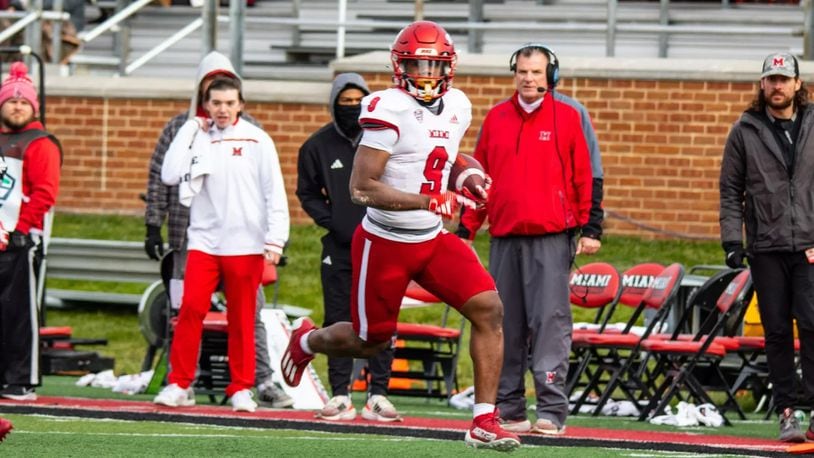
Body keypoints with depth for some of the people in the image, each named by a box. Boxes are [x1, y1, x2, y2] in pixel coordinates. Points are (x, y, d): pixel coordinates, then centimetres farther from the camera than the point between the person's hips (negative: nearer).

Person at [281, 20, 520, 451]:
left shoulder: (458, 107, 4)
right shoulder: (389, 109, -19)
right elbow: (361, 188, -22)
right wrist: (429, 202, -27)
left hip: (434, 239, 6)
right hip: (385, 243, -6)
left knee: (488, 309, -13)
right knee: (371, 342, 9)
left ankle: (484, 422, -10)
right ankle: (307, 341, 43)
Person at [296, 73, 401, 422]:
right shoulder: (318, 145, 3)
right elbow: (307, 192, 12)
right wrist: (330, 221, -3)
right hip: (339, 246, 1)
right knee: (338, 321, 2)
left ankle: (378, 393, 5)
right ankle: (340, 395, 7)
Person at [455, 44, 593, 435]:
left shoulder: (567, 117, 3)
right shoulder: (496, 118, 12)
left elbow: (584, 176, 2)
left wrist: (589, 228, -3)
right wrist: (466, 229, 11)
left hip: (551, 238, -4)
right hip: (504, 238, 4)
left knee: (549, 321, -9)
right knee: (506, 325, 5)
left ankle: (551, 410, -9)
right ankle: (508, 410, 10)